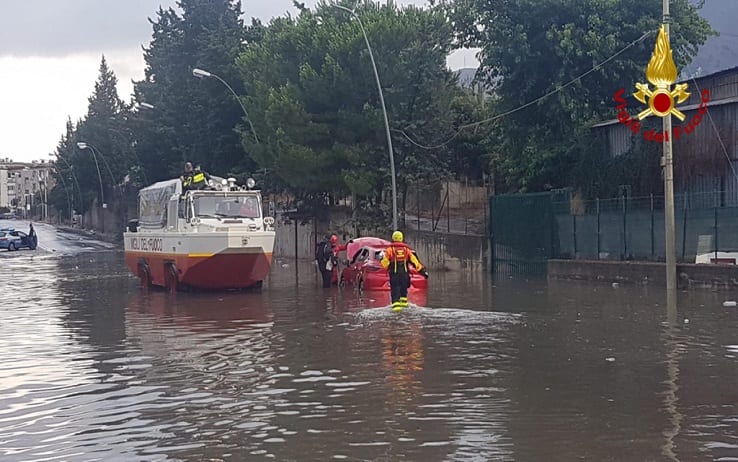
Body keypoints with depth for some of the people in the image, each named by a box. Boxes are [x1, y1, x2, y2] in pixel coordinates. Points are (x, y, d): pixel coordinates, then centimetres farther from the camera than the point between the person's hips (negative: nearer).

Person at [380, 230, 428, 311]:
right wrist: (423, 271, 6)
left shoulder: (390, 250, -1)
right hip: (405, 272, 2)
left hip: (394, 273, -2)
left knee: (395, 289, -3)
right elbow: (414, 261, 4)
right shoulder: (406, 249, 7)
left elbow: (384, 263, -2)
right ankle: (403, 301, 23)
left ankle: (396, 304, -16)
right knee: (404, 287, 22)